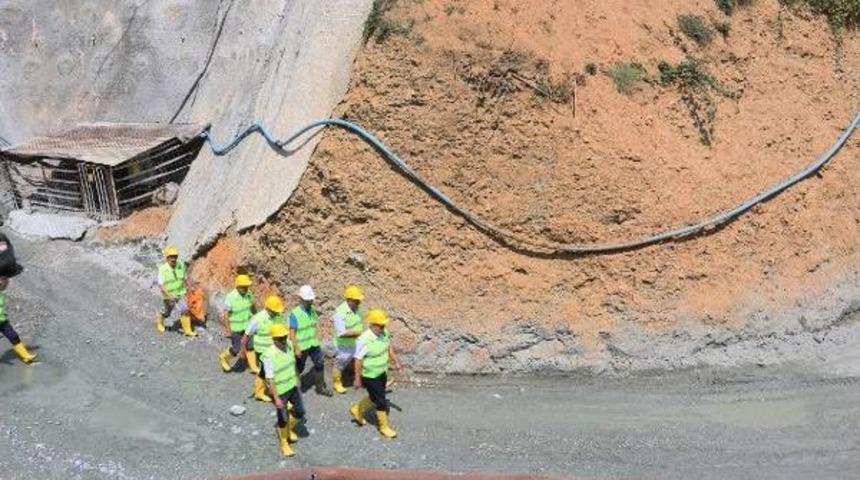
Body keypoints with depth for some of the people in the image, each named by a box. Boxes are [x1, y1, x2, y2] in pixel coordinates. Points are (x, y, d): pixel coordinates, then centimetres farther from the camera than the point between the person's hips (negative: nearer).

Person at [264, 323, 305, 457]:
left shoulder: (289, 345, -8)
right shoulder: (269, 355, -28)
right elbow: (270, 379, -23)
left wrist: (297, 383, 16)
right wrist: (276, 398, -22)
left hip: (292, 386, 6)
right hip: (280, 391, -6)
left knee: (300, 412, 16)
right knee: (283, 419, 10)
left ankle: (290, 429, 45)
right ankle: (284, 444, 33)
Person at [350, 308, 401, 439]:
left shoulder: (384, 332, -8)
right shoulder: (364, 340, -29)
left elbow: (389, 347, 11)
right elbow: (358, 360, -22)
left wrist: (396, 361, 9)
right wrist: (357, 379, -17)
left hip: (382, 373, 8)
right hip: (370, 376, -8)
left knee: (375, 398, 23)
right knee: (381, 402, 4)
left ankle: (356, 410, 46)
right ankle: (384, 427, 24)